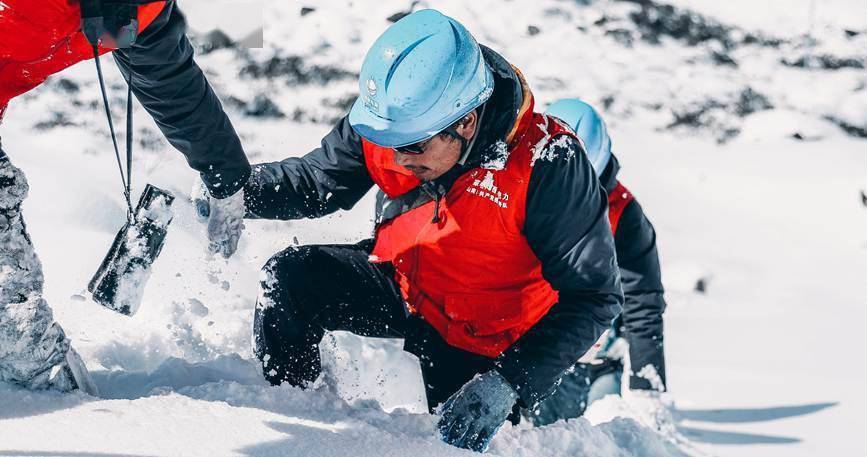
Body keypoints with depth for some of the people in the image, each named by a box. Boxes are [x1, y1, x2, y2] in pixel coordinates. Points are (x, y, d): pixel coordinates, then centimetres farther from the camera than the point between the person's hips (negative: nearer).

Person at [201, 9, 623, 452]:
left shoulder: (547, 168, -35)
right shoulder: (390, 118, -21)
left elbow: (593, 297, -28)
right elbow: (318, 180, -4)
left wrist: (507, 385, -38)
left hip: (483, 341, -4)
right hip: (400, 284, 4)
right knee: (289, 278, -14)